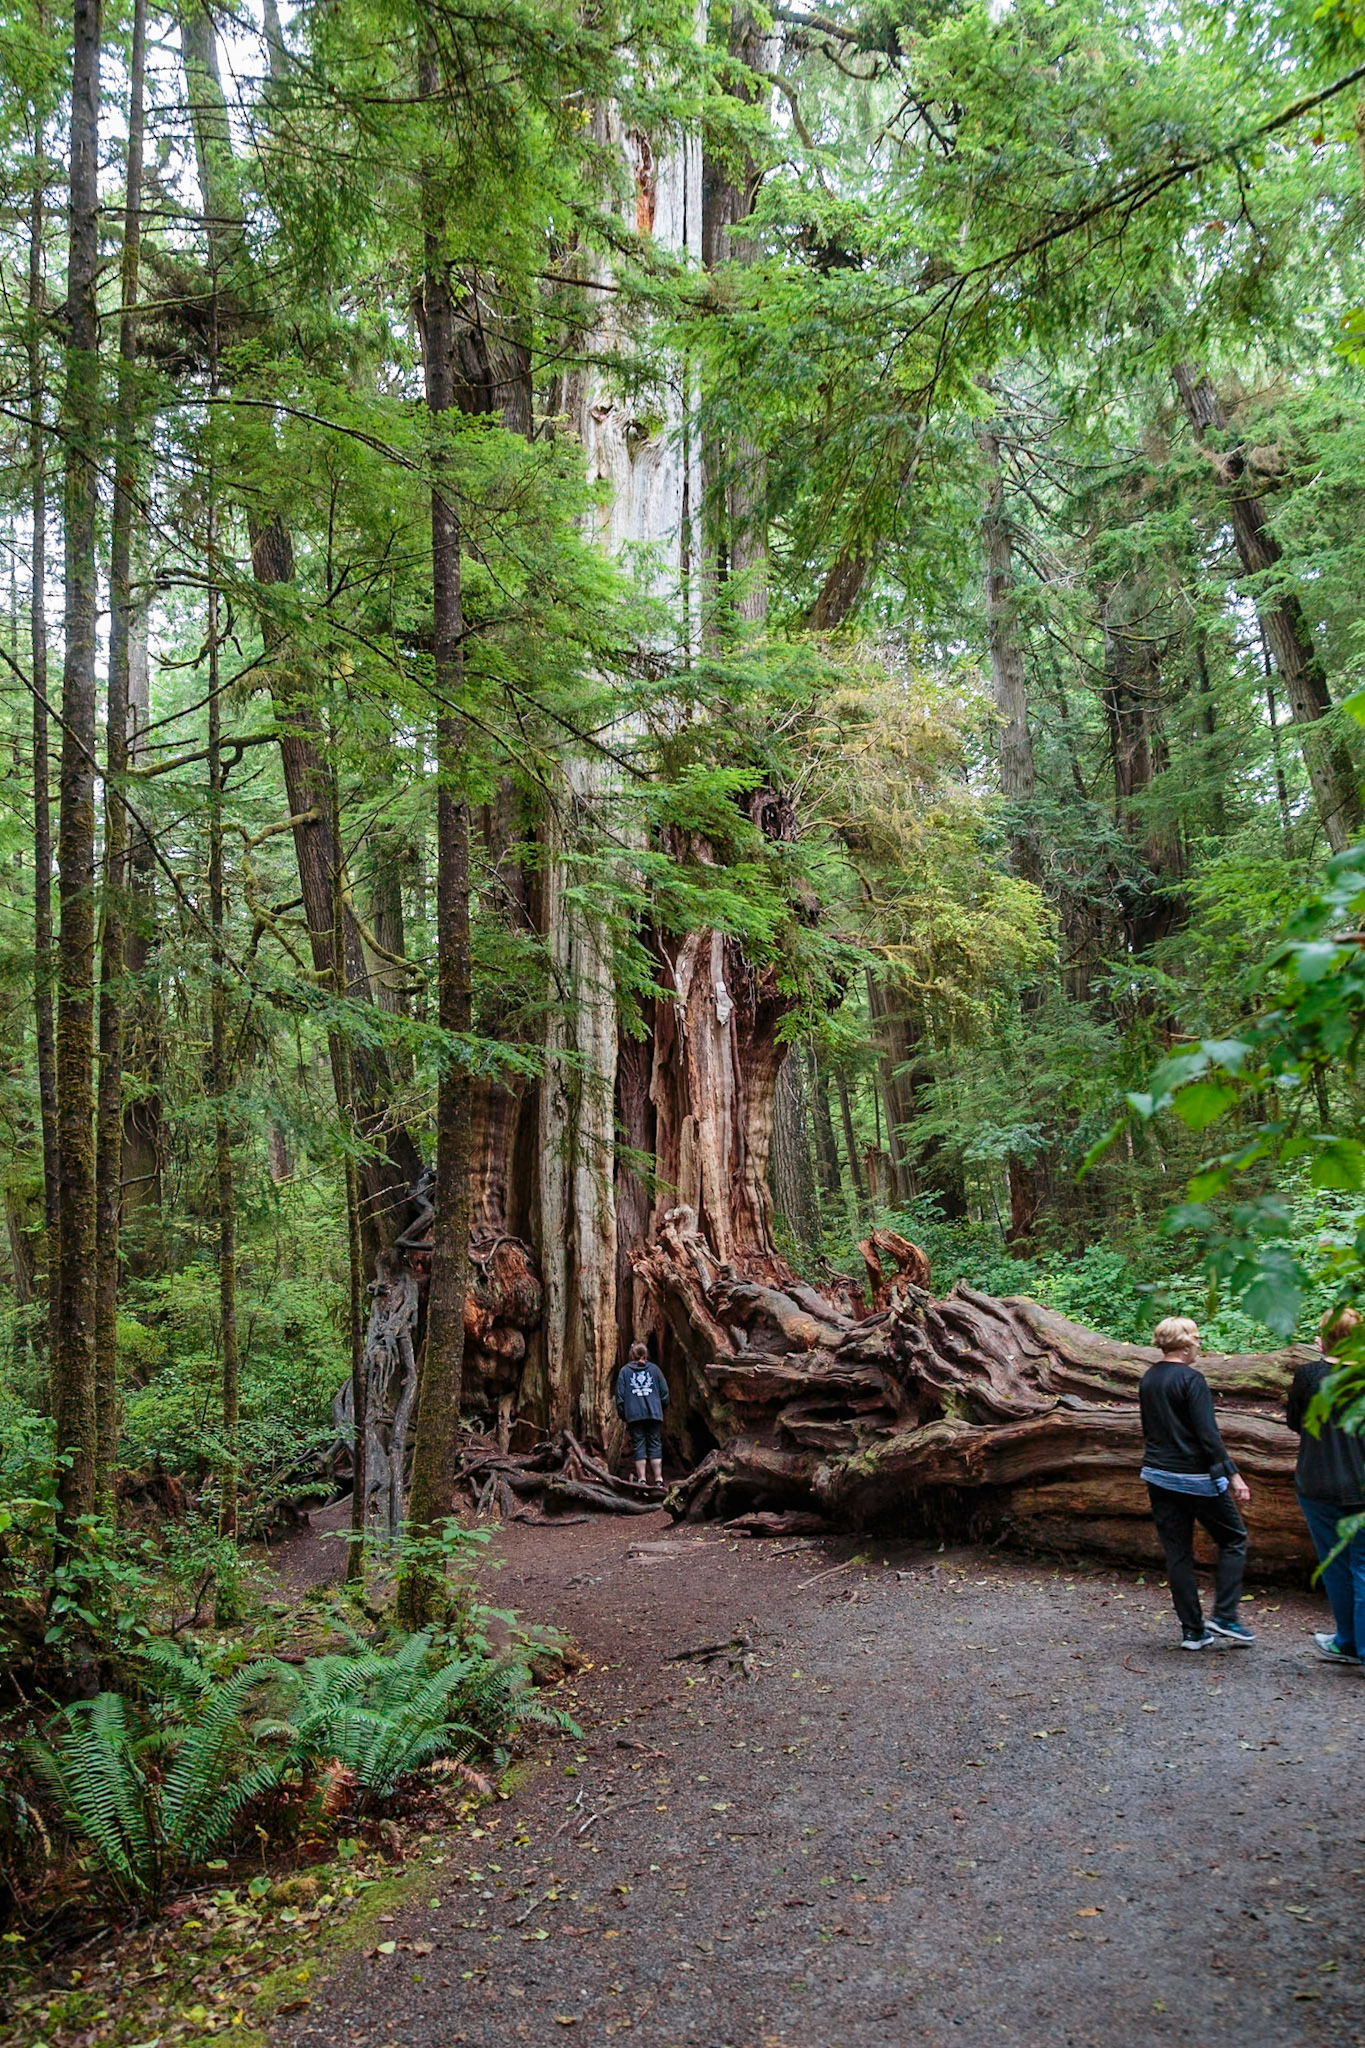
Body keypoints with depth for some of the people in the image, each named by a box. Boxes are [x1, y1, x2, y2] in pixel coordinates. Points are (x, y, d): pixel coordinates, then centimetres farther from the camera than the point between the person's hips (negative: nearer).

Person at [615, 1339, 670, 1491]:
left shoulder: (625, 1370, 5)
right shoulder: (654, 1368, 7)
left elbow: (620, 1394, 2)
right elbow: (664, 1391, 8)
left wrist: (622, 1415, 9)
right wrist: (662, 1408, 21)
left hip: (634, 1415, -1)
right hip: (654, 1414, 1)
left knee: (639, 1446, 2)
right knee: (655, 1446, 4)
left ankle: (642, 1480, -3)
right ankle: (658, 1480, 0)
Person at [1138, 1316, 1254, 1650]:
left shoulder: (1148, 1379, 8)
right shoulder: (1191, 1379, -15)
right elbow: (1208, 1435, -18)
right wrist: (1232, 1475, -15)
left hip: (1157, 1475, 7)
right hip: (1195, 1478, -7)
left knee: (1177, 1553, 10)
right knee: (1234, 1538, 12)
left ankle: (1192, 1630, 13)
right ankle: (1223, 1616, 6)